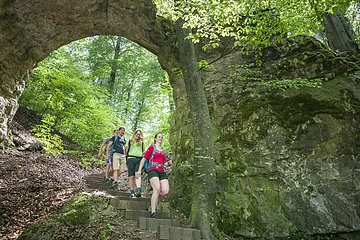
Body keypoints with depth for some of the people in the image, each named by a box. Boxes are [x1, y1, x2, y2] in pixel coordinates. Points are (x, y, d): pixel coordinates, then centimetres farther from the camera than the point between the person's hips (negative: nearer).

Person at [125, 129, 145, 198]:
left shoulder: (142, 142, 21)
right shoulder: (130, 141, 17)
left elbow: (143, 151, 26)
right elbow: (126, 151, 18)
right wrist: (125, 149, 0)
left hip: (139, 159, 0)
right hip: (131, 159, 0)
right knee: (131, 176, -3)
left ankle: (139, 191, -31)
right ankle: (132, 192, 2)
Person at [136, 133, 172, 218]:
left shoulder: (163, 150, 24)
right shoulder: (151, 147, 8)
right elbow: (143, 158, 4)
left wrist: (168, 163, 6)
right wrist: (139, 170, -4)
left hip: (162, 172, 6)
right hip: (153, 170, -5)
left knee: (165, 191, -11)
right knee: (157, 189, -23)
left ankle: (154, 196, 19)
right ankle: (153, 213, -19)